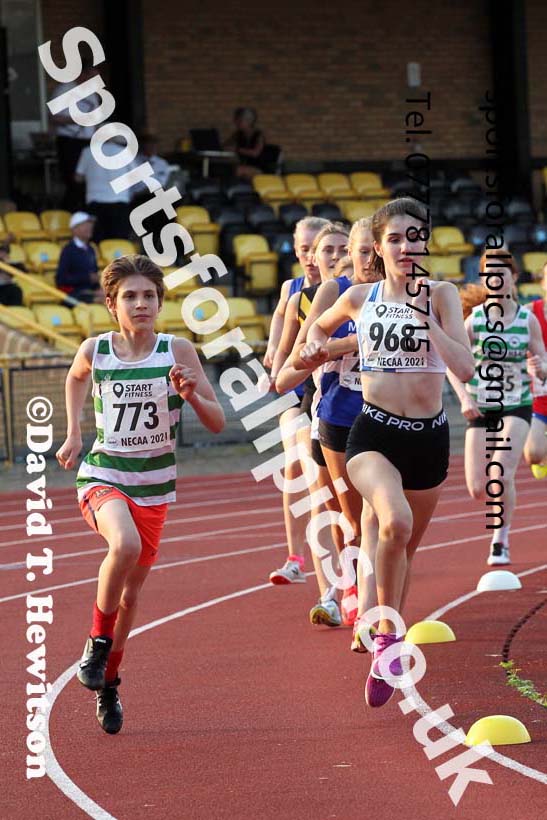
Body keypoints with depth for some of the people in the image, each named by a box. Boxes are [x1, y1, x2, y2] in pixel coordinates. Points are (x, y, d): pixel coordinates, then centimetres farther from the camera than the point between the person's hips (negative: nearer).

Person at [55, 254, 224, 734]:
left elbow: (218, 423, -5)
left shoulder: (177, 352, -7)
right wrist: (74, 434, 13)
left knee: (131, 591, 13)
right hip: (102, 475, -2)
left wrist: (190, 395, -24)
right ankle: (98, 641, -11)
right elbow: (75, 378, 21)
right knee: (125, 544, -34)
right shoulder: (95, 351, -5)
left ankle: (107, 683, 35)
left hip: (155, 484, 2)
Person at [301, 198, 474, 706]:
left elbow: (465, 368, -16)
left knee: (405, 549, 16)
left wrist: (424, 316, -22)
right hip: (374, 434, -2)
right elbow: (320, 325, 25)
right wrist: (314, 346, 5)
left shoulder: (441, 295, -3)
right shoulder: (359, 298, 2)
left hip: (429, 436, 2)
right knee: (395, 523, -31)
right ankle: (387, 637, -17)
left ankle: (387, 645, 38)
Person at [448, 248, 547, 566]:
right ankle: (502, 506, 34)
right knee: (477, 489, -3)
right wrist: (465, 398, -16)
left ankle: (501, 542, -3)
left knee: (502, 474, -21)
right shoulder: (474, 319, -6)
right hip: (481, 408, 1)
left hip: (517, 407, -1)